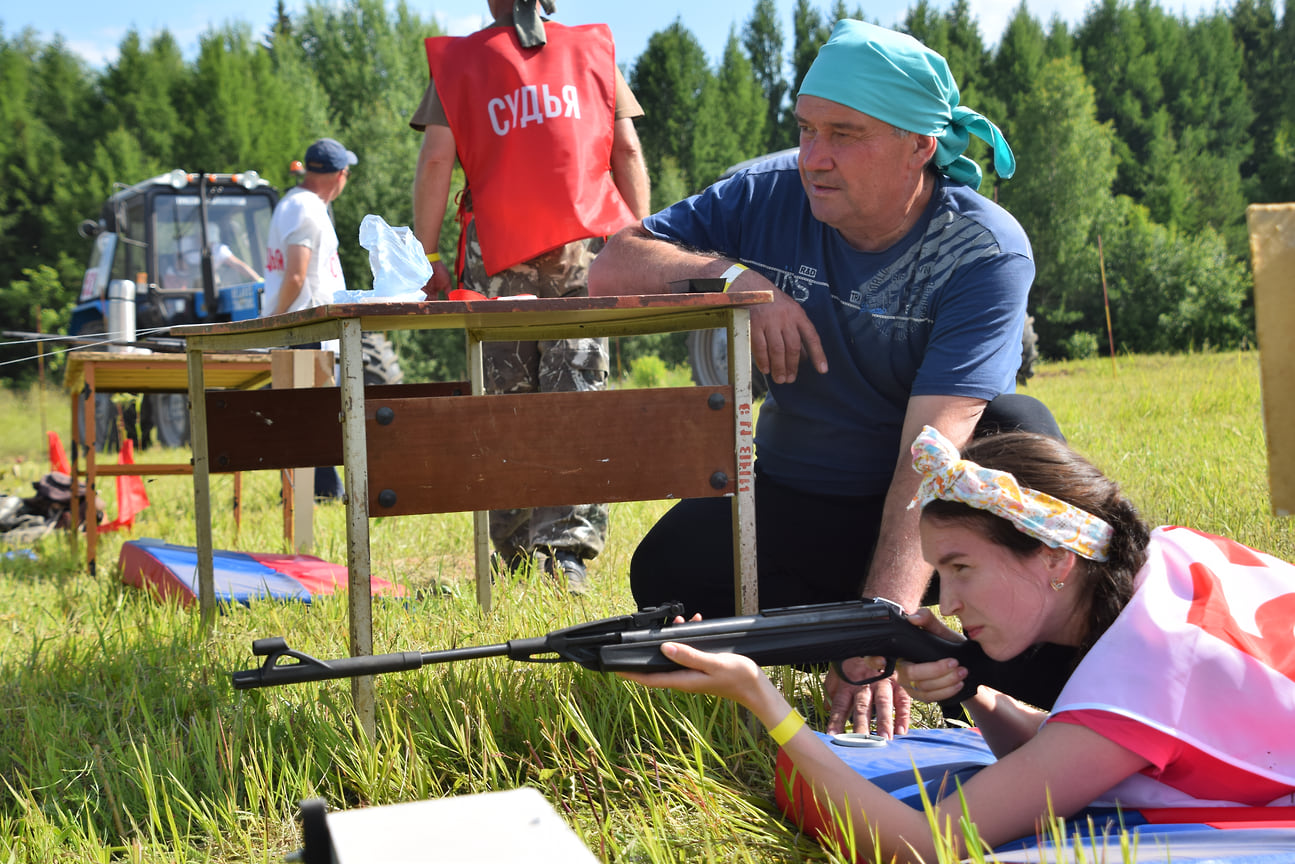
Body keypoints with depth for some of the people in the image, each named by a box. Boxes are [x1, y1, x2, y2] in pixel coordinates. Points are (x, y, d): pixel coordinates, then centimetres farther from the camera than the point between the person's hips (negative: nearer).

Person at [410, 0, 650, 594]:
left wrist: (425, 255, 3)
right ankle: (567, 550, -14)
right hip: (585, 252, 1)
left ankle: (517, 555, 8)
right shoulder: (591, 50, 13)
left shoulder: (459, 60, 8)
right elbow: (628, 152, 7)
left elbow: (435, 161, 0)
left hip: (499, 260, 0)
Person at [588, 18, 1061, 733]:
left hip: (929, 514, -2)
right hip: (797, 504, 2)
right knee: (668, 571, -25)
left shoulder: (986, 251, -20)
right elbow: (611, 272, -9)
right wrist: (732, 275, -29)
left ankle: (1039, 721, -23)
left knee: (1020, 431, -32)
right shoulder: (770, 197, -8)